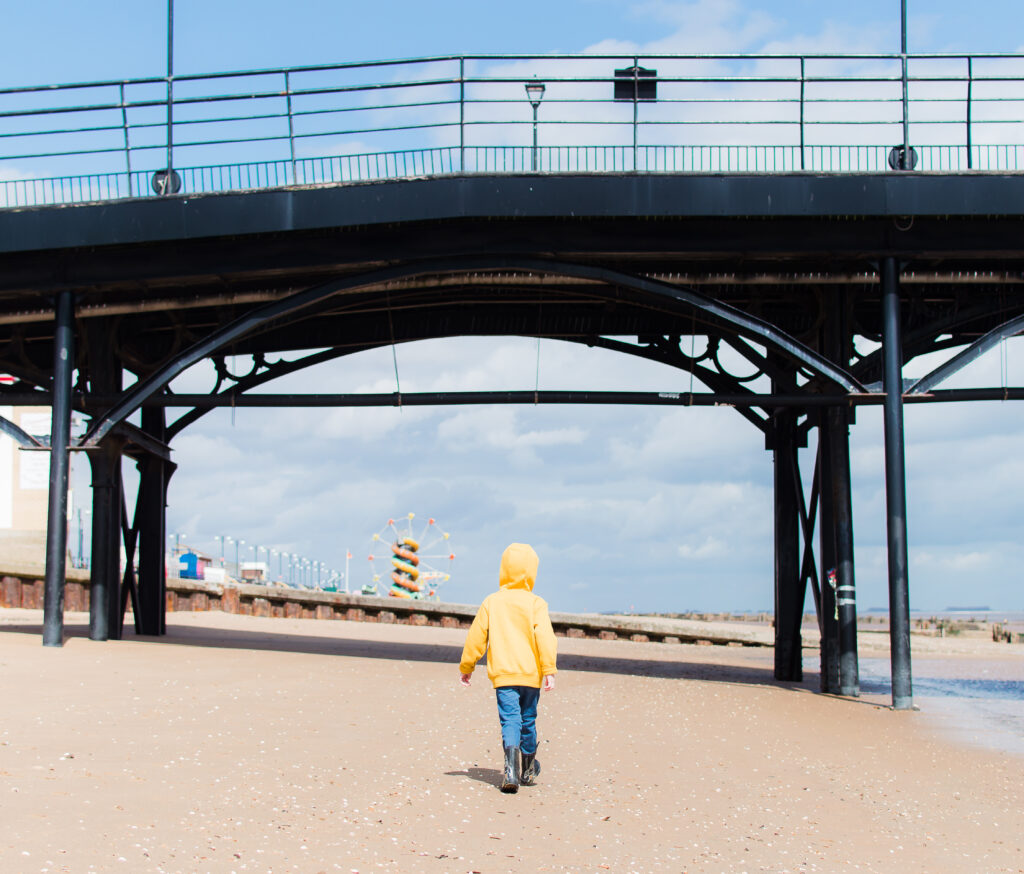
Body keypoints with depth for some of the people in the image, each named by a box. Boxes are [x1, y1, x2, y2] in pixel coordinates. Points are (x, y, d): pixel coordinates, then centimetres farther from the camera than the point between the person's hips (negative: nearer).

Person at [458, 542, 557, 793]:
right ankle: (528, 770, 30)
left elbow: (476, 637, 7)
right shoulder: (535, 603, -2)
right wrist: (549, 670, -14)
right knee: (528, 720, 15)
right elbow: (545, 637, -12)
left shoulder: (491, 602, 3)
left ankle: (511, 763, -32)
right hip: (531, 674, 0)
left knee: (510, 719, -7)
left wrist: (466, 667, 18)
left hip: (503, 674, 0)